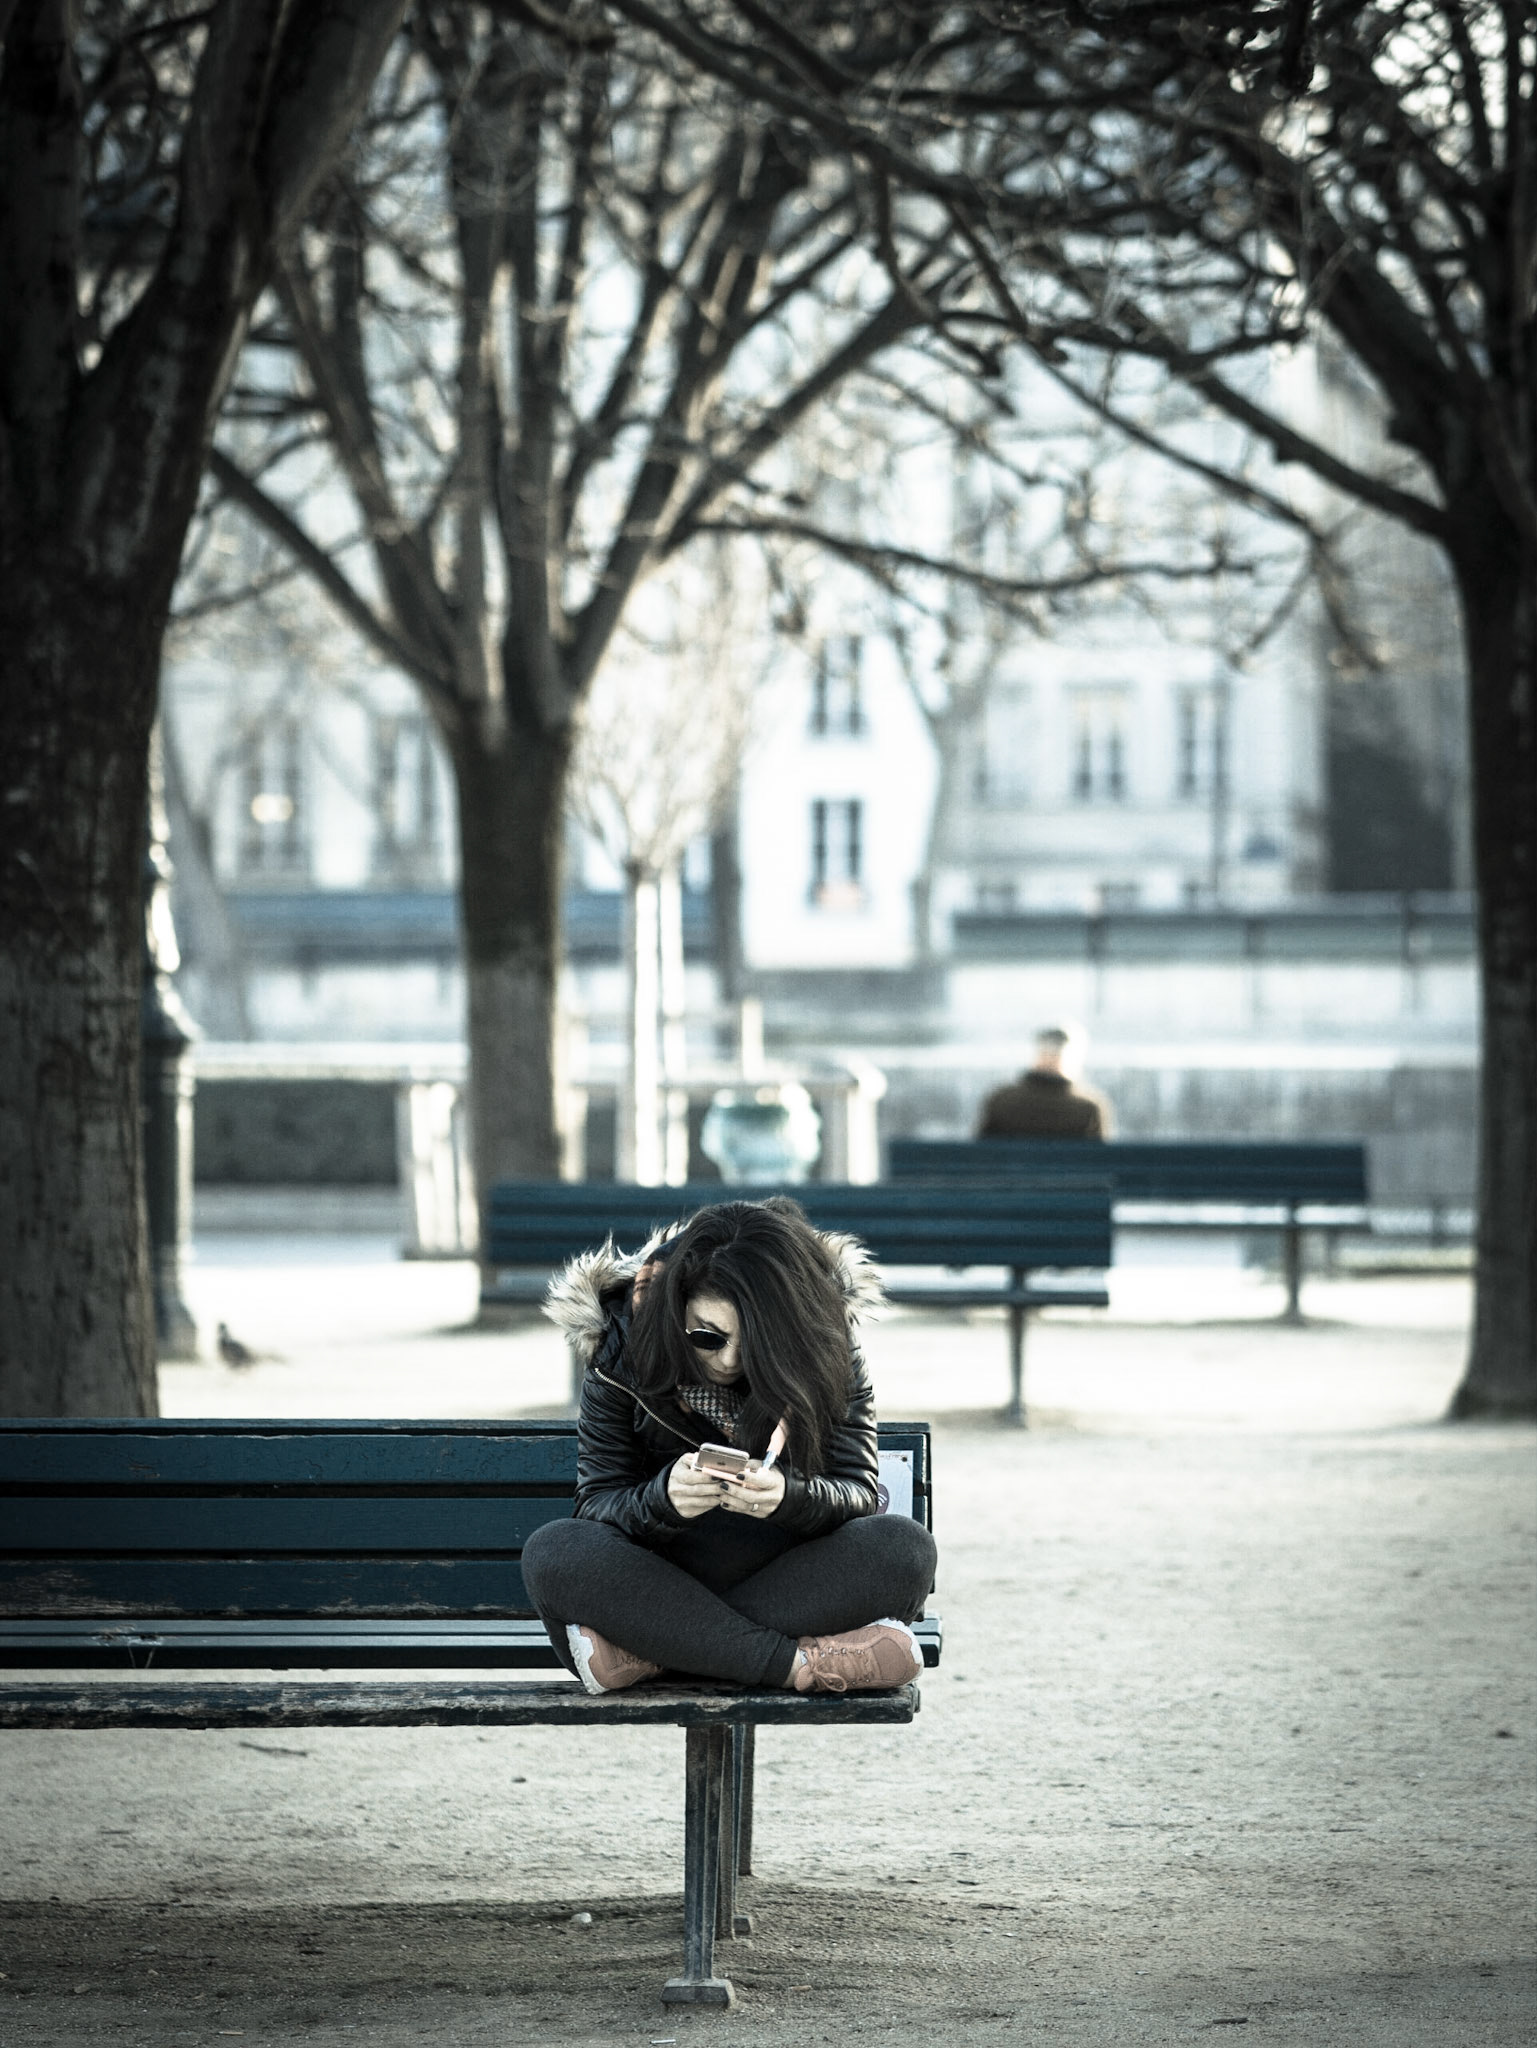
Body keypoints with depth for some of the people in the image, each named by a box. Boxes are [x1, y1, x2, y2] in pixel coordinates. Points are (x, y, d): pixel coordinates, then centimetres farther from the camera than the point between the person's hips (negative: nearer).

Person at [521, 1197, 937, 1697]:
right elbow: (598, 1503, -9)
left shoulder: (824, 1354, -7)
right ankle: (803, 1663, -35)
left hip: (790, 1578, 1)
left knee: (905, 1549, -30)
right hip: (661, 1575, -1)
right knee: (551, 1553, -31)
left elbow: (859, 1492, -10)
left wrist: (790, 1496, -33)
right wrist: (662, 1500, -33)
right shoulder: (622, 1349, -9)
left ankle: (645, 1651, -32)